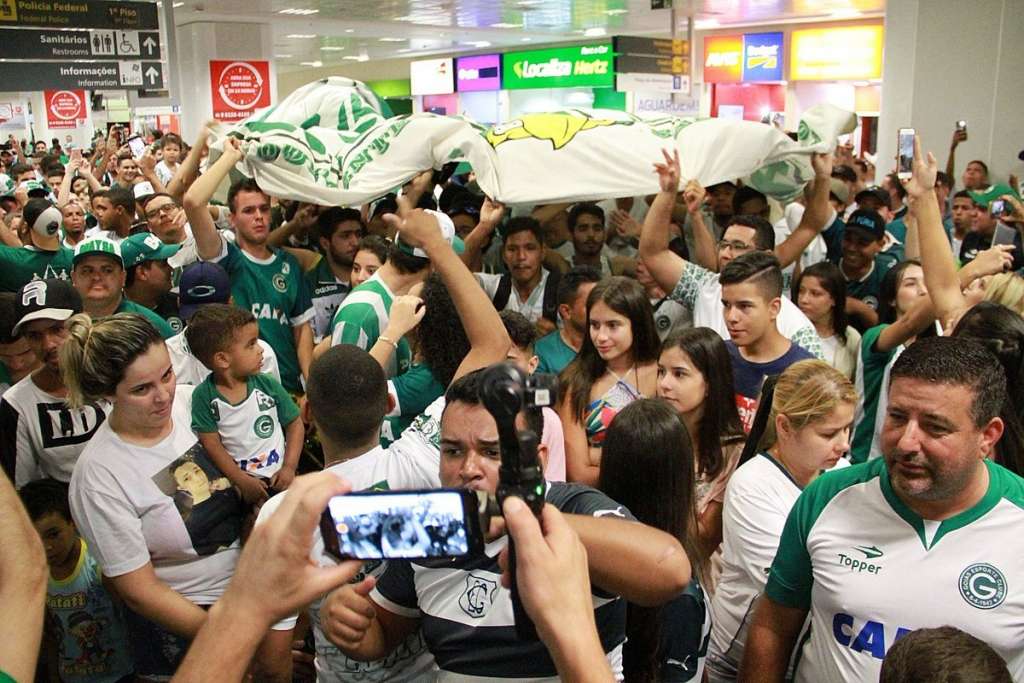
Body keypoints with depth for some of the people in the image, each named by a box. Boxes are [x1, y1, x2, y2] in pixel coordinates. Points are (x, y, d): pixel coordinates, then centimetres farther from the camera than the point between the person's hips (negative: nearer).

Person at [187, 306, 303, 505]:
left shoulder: (268, 385, -1)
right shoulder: (204, 396, -5)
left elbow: (295, 424, 6)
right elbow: (211, 443, -5)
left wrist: (289, 467, -4)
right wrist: (243, 481, -12)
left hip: (278, 474, 2)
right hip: (238, 476, -2)